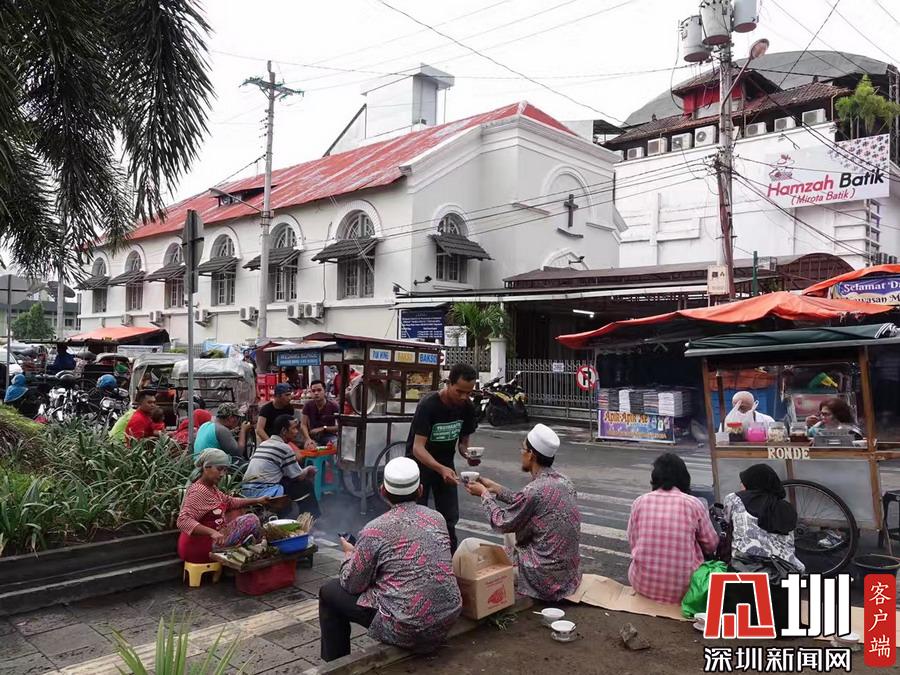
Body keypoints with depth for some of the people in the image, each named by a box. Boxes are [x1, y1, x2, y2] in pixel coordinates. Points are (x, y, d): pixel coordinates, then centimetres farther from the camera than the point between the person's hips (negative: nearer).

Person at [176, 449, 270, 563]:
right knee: (251, 520, -9)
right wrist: (212, 532, -44)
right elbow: (183, 521, -33)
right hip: (201, 548, -10)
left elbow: (230, 502, 21)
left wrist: (257, 501, 12)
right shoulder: (199, 491, -22)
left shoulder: (211, 487, 8)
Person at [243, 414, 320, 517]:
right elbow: (298, 477, -2)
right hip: (264, 493, -8)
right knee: (306, 485, 4)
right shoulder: (285, 448, -7)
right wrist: (308, 470, 20)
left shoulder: (263, 444, 15)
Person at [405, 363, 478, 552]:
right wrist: (441, 470, -47)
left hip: (445, 464, 5)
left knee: (450, 518, 5)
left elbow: (463, 442, 1)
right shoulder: (428, 405, -27)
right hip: (420, 463, -5)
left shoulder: (467, 408, -10)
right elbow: (418, 447, -31)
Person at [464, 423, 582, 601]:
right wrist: (494, 488, 17)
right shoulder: (563, 481, 0)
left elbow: (502, 523, -8)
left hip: (545, 580, -8)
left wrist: (484, 494, 5)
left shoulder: (535, 490, -24)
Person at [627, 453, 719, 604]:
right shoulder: (693, 503, -9)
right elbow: (711, 545, 2)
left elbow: (632, 543, 3)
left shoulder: (640, 502, -5)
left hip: (642, 585, 1)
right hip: (682, 589, -1)